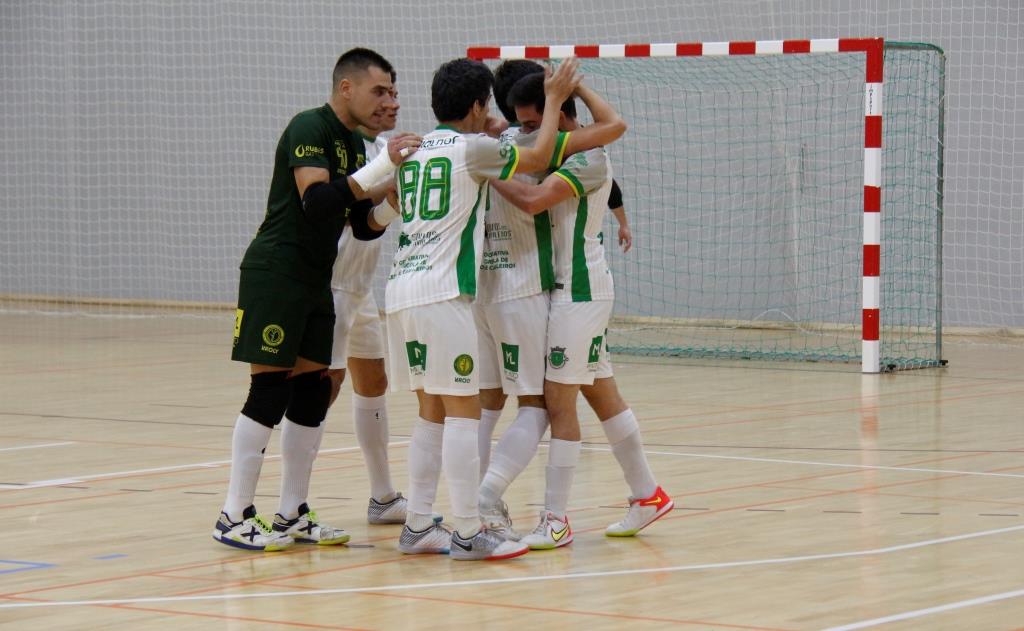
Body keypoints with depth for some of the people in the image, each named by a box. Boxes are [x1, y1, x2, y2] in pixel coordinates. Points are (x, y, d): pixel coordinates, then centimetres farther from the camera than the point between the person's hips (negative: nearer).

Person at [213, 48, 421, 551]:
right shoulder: (309, 128, -12)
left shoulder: (354, 146, 14)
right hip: (275, 275, -9)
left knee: (312, 393, 7)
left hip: (316, 281, 9)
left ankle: (292, 515, 14)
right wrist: (381, 167, -27)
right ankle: (234, 517, -3)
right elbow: (315, 199, -26)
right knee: (270, 391, -9)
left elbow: (364, 226, 16)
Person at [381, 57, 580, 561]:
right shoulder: (471, 148, -4)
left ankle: (418, 527, 12)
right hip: (442, 293, -8)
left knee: (432, 413, 13)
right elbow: (537, 157, 6)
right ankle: (467, 533, -7)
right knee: (463, 410, -5)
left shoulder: (413, 150, 17)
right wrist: (555, 100, 20)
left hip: (401, 288, 8)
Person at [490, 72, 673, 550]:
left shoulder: (588, 159, -18)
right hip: (568, 289, 10)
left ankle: (555, 520, -5)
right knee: (601, 395, 15)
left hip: (579, 290, -10)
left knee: (559, 402, -8)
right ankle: (648, 495, 24)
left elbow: (533, 200, -31)